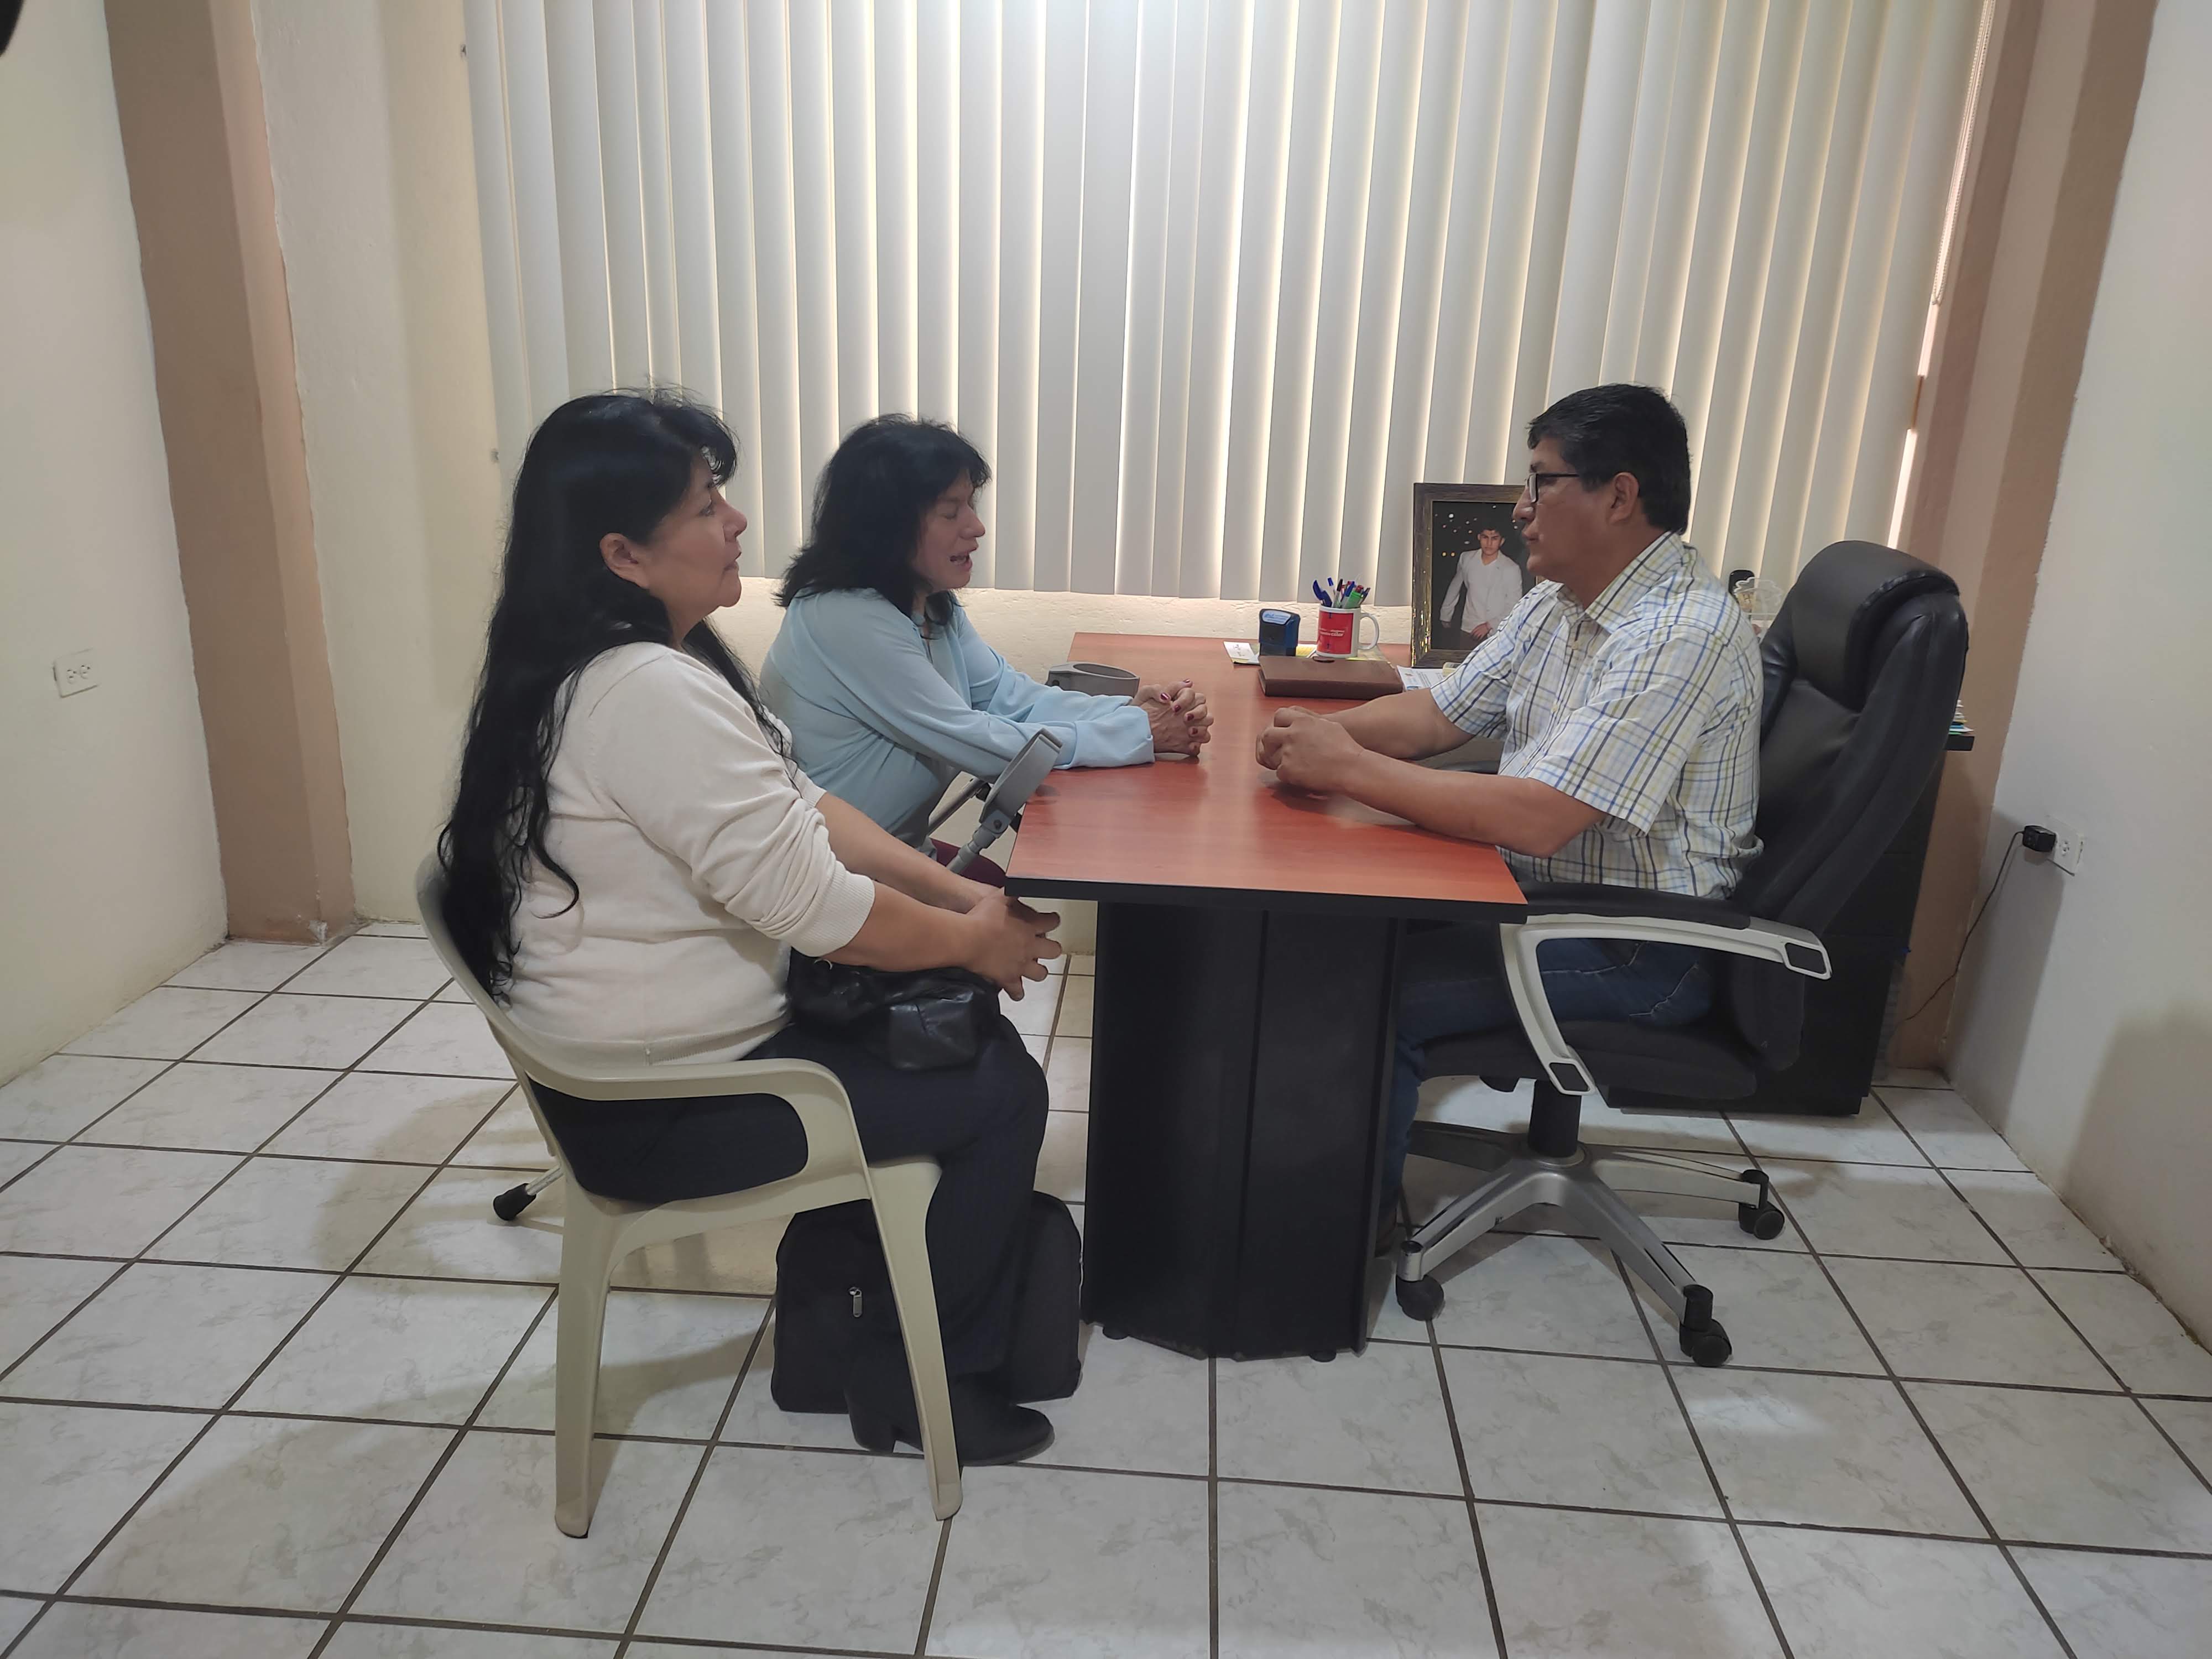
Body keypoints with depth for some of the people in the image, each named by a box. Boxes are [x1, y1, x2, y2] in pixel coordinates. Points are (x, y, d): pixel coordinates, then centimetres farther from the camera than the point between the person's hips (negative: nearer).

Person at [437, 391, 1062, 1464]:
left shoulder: (593, 669, 5)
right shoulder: (652, 694, -29)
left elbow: (798, 807, 6)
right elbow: (814, 903, -27)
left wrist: (956, 891, -1)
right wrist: (974, 940, -11)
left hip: (633, 1047, 10)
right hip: (659, 1111, -10)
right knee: (1001, 1093, -3)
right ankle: (921, 1375, 16)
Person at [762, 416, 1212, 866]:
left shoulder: (932, 603, 4)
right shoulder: (846, 620, -24)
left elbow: (1010, 696, -1)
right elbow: (977, 743, -23)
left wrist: (1130, 710, -17)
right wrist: (1140, 733, -20)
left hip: (900, 846, 8)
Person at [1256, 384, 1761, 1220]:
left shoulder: (1681, 635, -25)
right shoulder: (1562, 598, 7)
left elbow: (1536, 820, -32)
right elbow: (1441, 713, 10)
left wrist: (1347, 767, -27)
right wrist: (1324, 731, -10)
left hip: (1638, 950, -9)